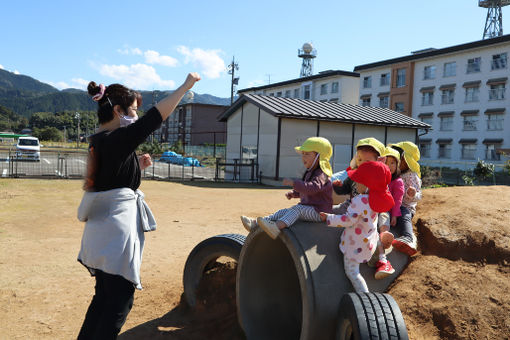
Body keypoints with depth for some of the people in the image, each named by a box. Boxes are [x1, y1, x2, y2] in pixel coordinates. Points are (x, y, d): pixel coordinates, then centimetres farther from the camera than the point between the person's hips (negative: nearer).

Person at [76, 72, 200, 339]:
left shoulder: (98, 142, 11)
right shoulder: (118, 139, -18)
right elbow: (157, 115, -18)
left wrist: (137, 167, 13)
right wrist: (186, 85, -11)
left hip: (101, 231, 10)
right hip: (117, 229, -10)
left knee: (104, 297, 21)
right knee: (119, 302, 1)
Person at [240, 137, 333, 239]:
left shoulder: (321, 175, -15)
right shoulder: (309, 173, 17)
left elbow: (312, 187, -36)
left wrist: (293, 183, -39)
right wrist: (293, 193, 14)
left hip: (318, 211, -9)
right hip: (308, 208, 9)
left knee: (297, 208, -32)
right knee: (283, 212, -3)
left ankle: (276, 227, -55)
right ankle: (255, 223, -13)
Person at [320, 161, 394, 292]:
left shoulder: (359, 201, -29)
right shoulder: (375, 197, -5)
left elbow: (348, 220, -26)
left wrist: (328, 218, -16)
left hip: (356, 244, -8)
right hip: (370, 241, 8)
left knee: (351, 271, 4)